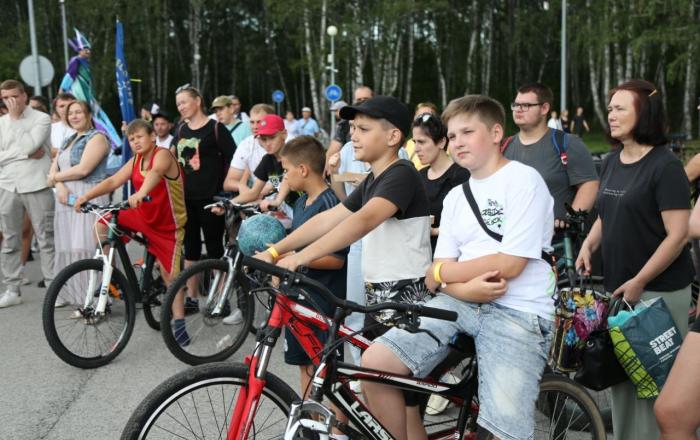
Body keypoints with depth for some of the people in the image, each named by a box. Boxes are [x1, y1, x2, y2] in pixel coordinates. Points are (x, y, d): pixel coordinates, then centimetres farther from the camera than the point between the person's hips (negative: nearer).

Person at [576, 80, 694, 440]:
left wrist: (639, 281, -17)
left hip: (659, 290, -7)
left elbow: (678, 235, -17)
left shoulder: (665, 165, -14)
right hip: (617, 285, 7)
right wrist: (588, 245, 1)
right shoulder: (611, 162, 8)